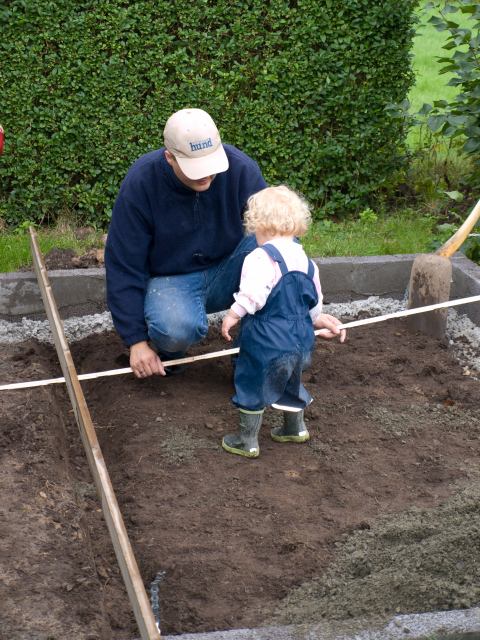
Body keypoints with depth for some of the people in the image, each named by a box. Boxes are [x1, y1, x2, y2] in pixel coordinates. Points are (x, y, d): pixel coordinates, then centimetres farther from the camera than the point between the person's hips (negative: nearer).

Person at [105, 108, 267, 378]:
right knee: (176, 328, -38)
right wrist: (136, 340, -16)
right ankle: (166, 350, 1)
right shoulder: (140, 183, -21)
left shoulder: (240, 168, -19)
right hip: (170, 279, -2)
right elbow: (123, 266, -14)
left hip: (225, 272, 2)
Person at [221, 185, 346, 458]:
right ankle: (295, 427, 42)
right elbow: (314, 299, 17)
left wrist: (233, 315, -17)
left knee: (253, 387, 7)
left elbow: (252, 294, -30)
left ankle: (248, 441, 15)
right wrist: (318, 319, 35)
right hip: (300, 338, 8)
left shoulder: (262, 258, -20)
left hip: (266, 341, -8)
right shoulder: (305, 259, 7)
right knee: (290, 382, 28)